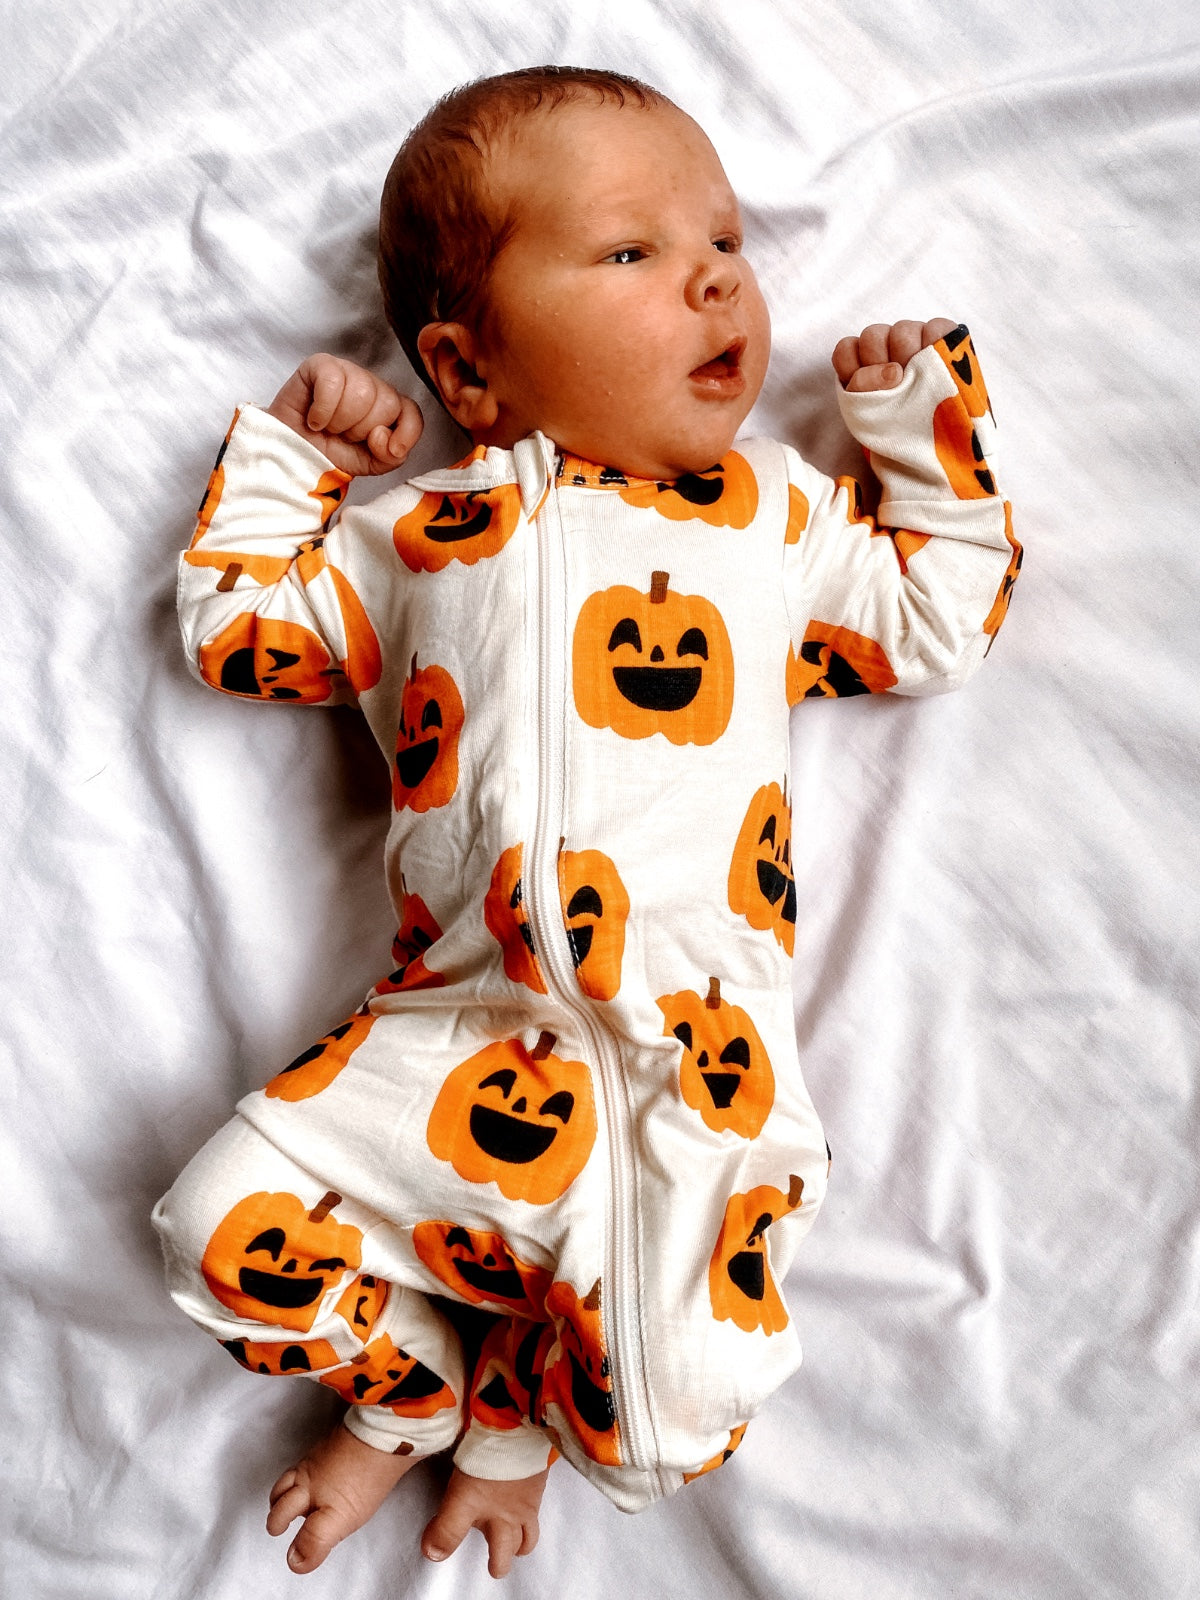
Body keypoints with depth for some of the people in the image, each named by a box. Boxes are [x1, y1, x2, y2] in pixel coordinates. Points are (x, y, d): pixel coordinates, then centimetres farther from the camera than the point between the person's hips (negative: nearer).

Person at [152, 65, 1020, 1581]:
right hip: (460, 1039, 1)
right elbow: (233, 629, 24)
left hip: (693, 1057, 0)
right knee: (231, 1227, -5)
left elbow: (937, 621, 24)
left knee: (676, 1413, -10)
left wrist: (922, 426, 19)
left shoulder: (778, 508, 17)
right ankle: (406, 1393, 25)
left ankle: (514, 1415, 26)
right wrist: (286, 447, 21)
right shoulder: (418, 530, 16)